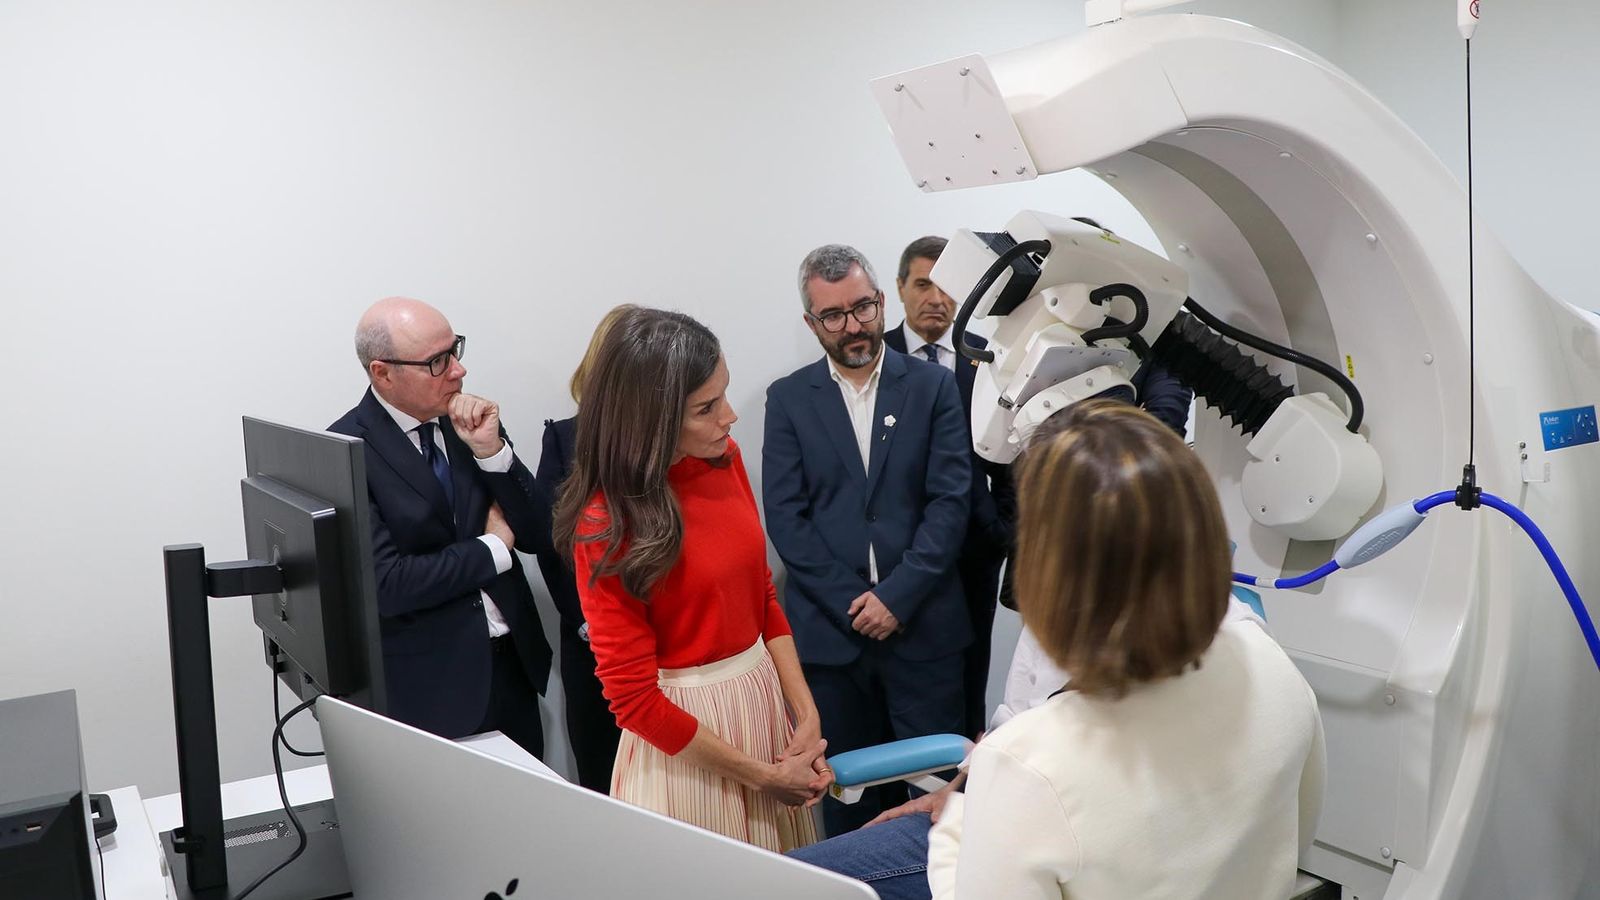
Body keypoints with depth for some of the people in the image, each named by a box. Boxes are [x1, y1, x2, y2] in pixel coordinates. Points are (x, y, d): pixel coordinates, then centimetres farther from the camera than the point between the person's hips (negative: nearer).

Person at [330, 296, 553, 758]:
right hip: (428, 688, -5)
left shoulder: (472, 421, 2)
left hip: (513, 664, 5)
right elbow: (386, 585, -20)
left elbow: (536, 534, 0)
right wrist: (492, 546, -11)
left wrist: (490, 448, -14)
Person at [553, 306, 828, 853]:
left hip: (765, 699, 6)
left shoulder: (725, 458, -3)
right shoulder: (606, 524, -20)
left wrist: (807, 715, -3)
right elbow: (634, 698, -17)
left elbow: (762, 594, 6)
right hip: (683, 733, -6)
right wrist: (762, 776, -13)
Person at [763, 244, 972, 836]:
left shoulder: (933, 385, 4)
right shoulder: (788, 399, 5)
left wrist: (896, 596, -12)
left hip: (922, 625, 0)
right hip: (829, 628, 1)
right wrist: (853, 604, -10)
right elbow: (785, 518, -2)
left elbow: (950, 501, -3)